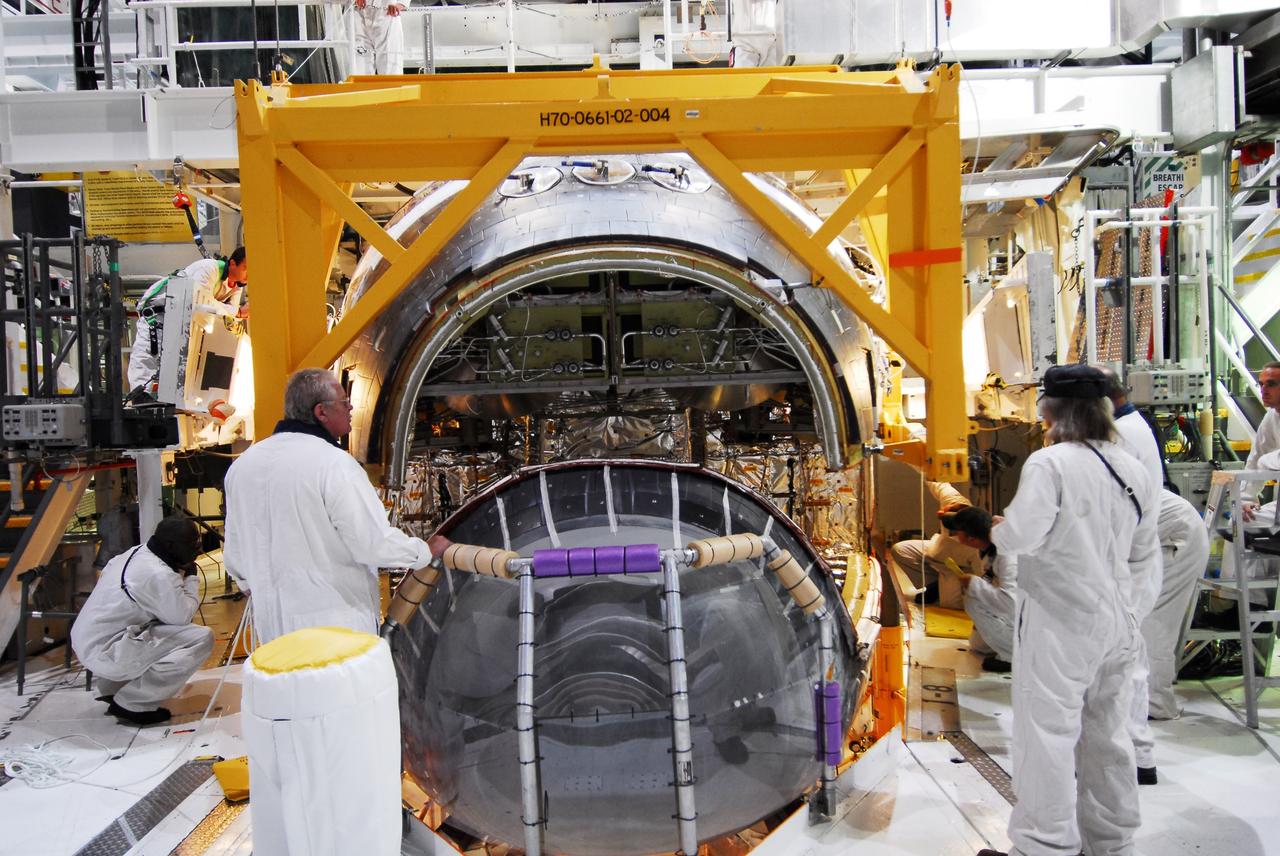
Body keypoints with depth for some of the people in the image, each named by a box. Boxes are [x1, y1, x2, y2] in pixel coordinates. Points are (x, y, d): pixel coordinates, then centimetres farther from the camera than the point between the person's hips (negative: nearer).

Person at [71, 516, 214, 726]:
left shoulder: (134, 554, 7)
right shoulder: (158, 574, -21)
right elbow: (182, 616, -15)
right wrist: (191, 578, 0)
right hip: (104, 652, -10)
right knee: (201, 639, -17)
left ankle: (112, 685, 21)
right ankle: (131, 703, -7)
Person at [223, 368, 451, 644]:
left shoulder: (242, 464, 6)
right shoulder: (333, 464, -18)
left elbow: (234, 551, 15)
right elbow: (376, 542, -19)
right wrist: (427, 549, -1)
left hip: (272, 621, 7)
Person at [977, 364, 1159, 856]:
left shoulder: (1049, 463, -15)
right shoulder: (1133, 471, 8)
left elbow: (1021, 535, -23)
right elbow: (1144, 555, 15)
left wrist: (998, 529, -1)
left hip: (1060, 620, -8)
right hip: (1117, 618, 8)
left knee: (1048, 734, 0)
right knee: (1106, 735, 18)